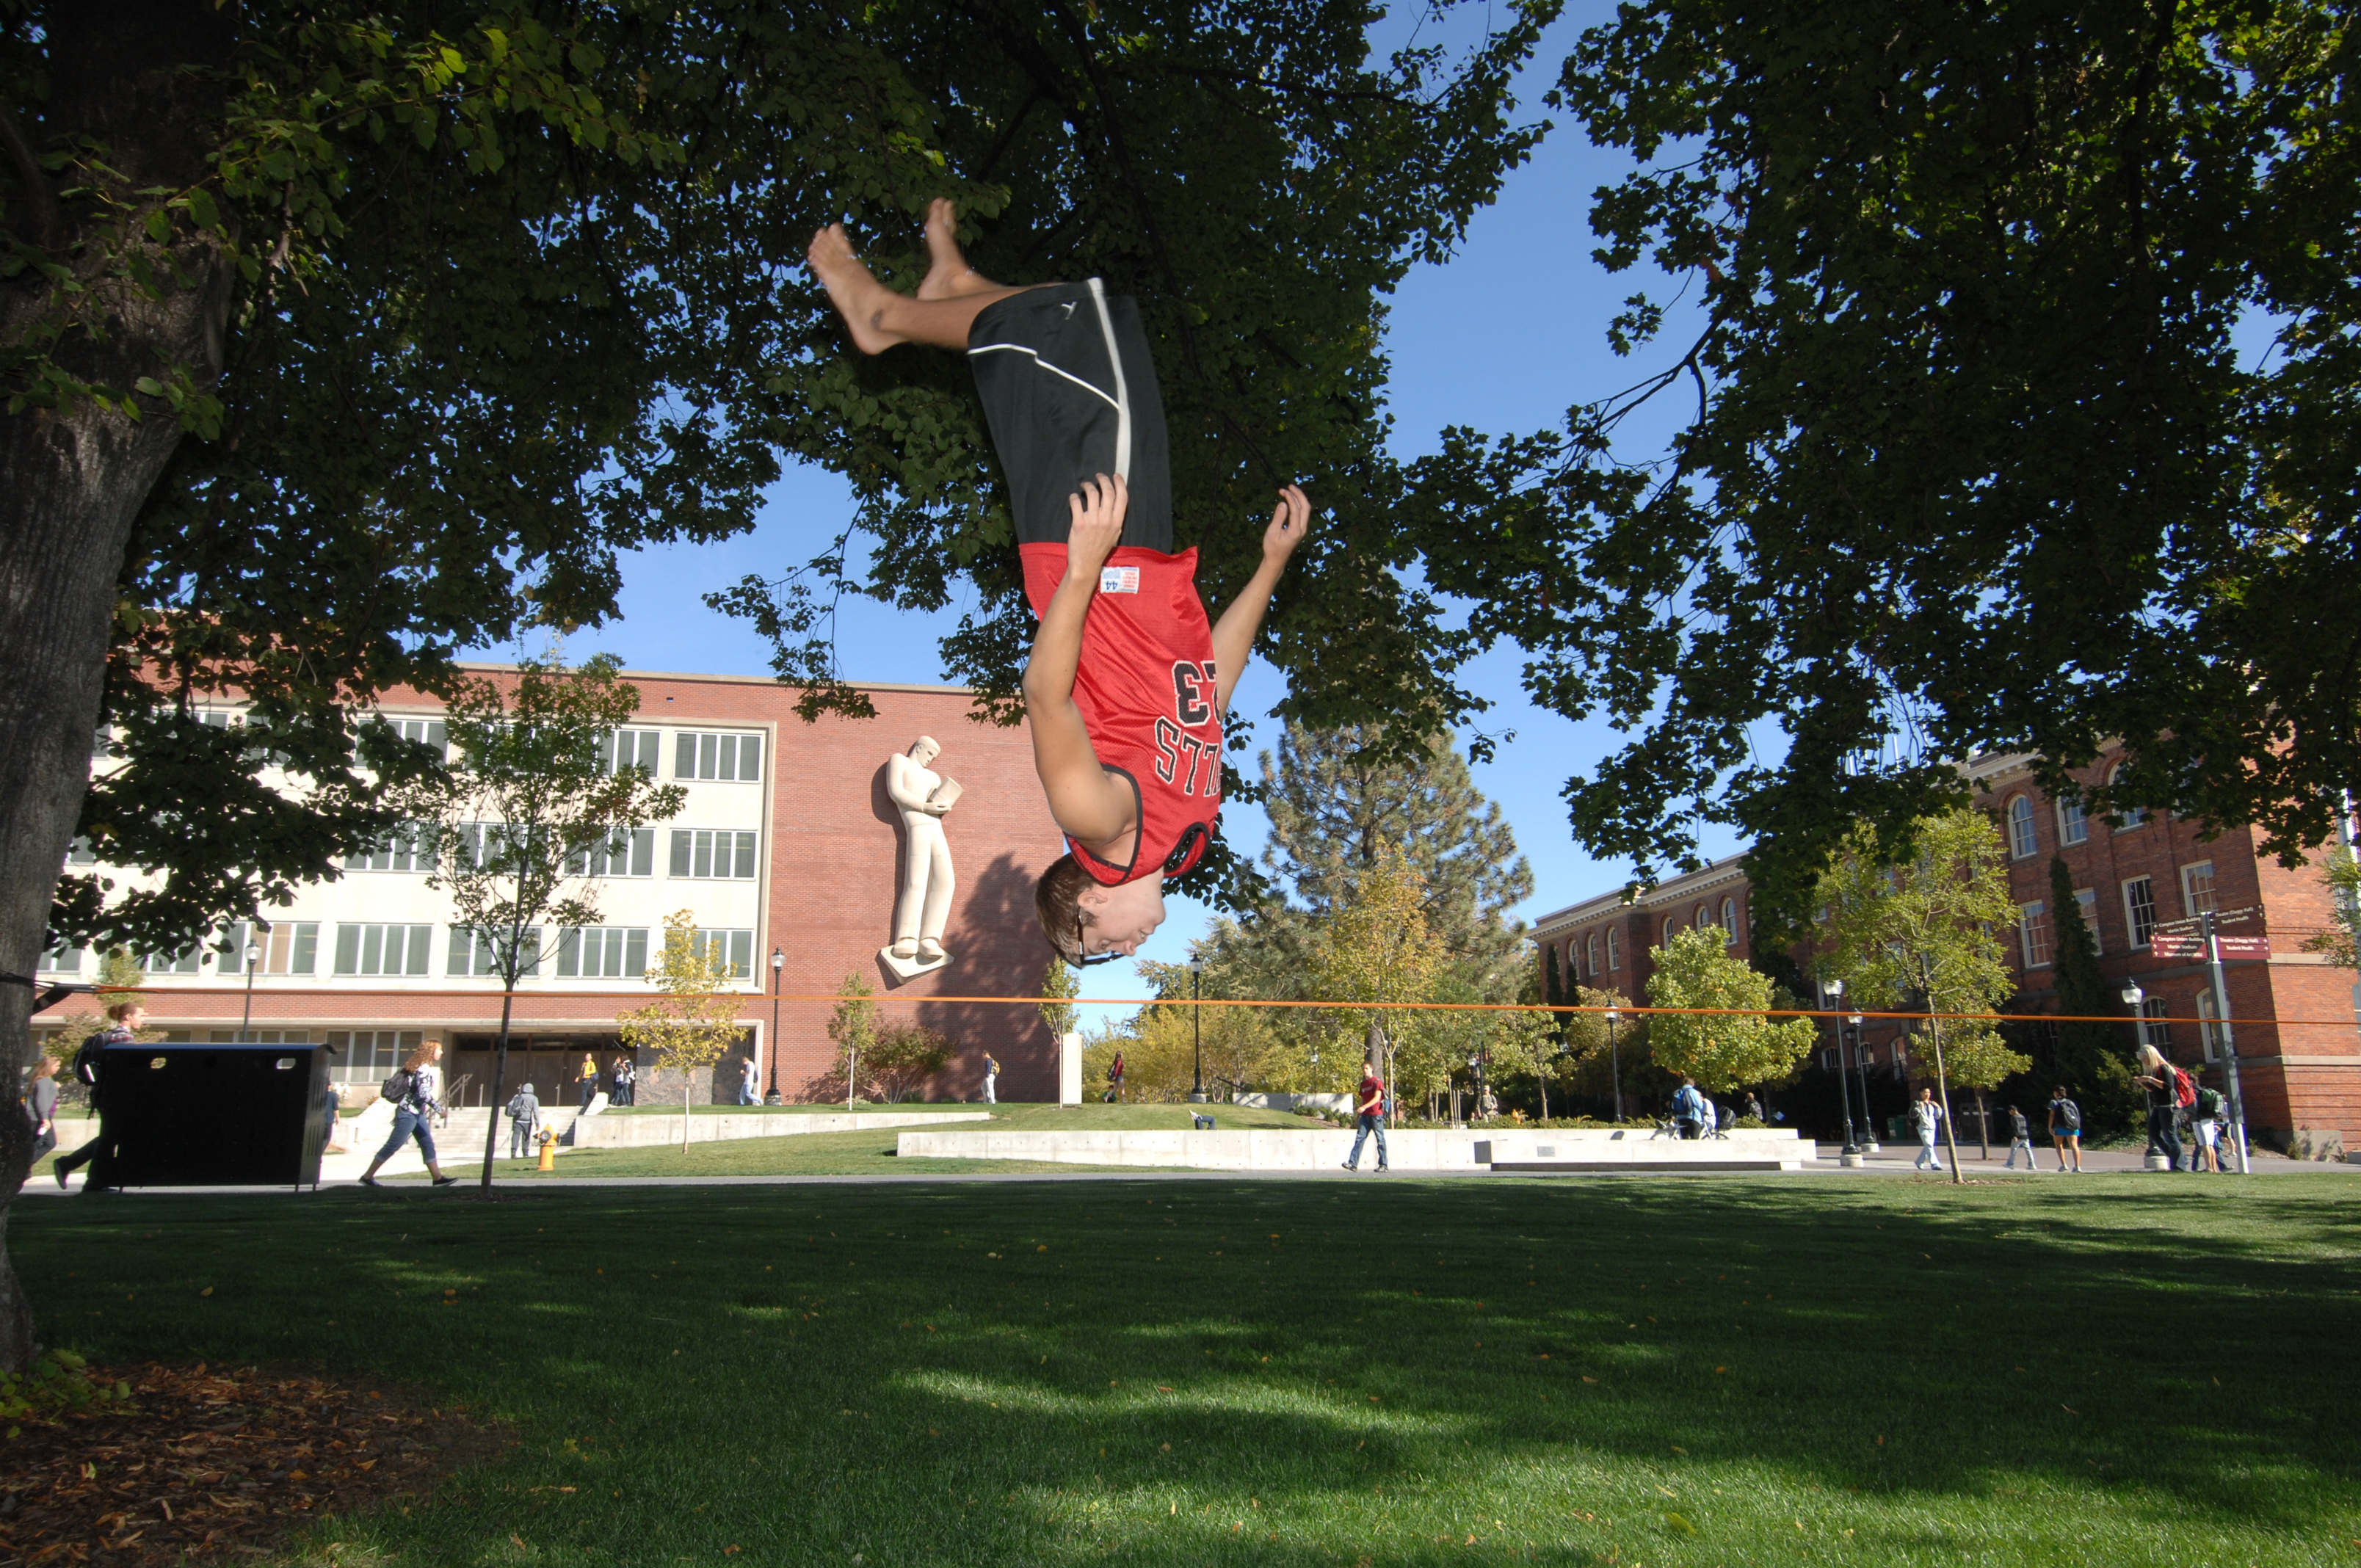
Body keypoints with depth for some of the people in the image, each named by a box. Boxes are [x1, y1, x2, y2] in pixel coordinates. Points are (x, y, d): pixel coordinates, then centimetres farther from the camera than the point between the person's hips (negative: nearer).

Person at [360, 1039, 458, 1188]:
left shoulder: (421, 1067, 13)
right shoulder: (424, 1069, -16)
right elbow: (423, 1093, -25)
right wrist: (438, 1107, -18)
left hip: (417, 1113, 10)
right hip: (409, 1113, -10)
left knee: (428, 1145, 6)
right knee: (393, 1146, -5)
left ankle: (438, 1178, 5)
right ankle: (367, 1177, 3)